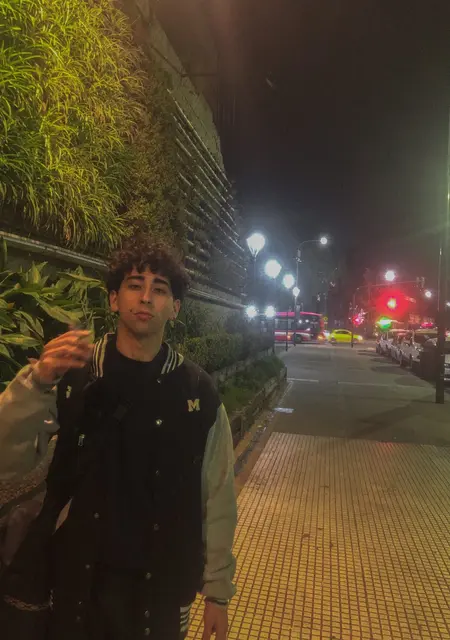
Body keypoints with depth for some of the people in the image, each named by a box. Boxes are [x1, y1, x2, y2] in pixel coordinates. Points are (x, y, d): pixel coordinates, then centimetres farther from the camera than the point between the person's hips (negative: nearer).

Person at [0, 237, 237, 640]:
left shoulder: (198, 392, -9)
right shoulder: (72, 374, -9)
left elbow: (217, 495, -3)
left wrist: (217, 589, 1)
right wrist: (37, 381, -32)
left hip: (160, 587, 0)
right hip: (71, 580, 1)